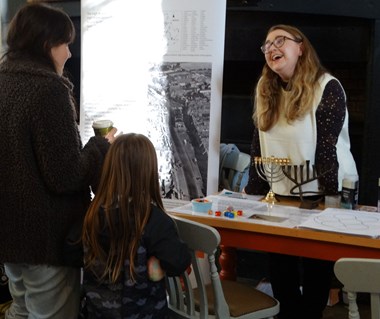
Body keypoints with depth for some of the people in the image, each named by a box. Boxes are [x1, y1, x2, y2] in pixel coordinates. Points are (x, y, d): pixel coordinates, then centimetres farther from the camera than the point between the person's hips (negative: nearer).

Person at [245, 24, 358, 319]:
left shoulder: (327, 88, -12)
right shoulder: (267, 91, 8)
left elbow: (326, 148, -17)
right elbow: (259, 149, 8)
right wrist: (252, 192, 4)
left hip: (318, 196, -5)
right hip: (279, 196, 6)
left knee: (316, 270, 8)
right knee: (281, 276, 10)